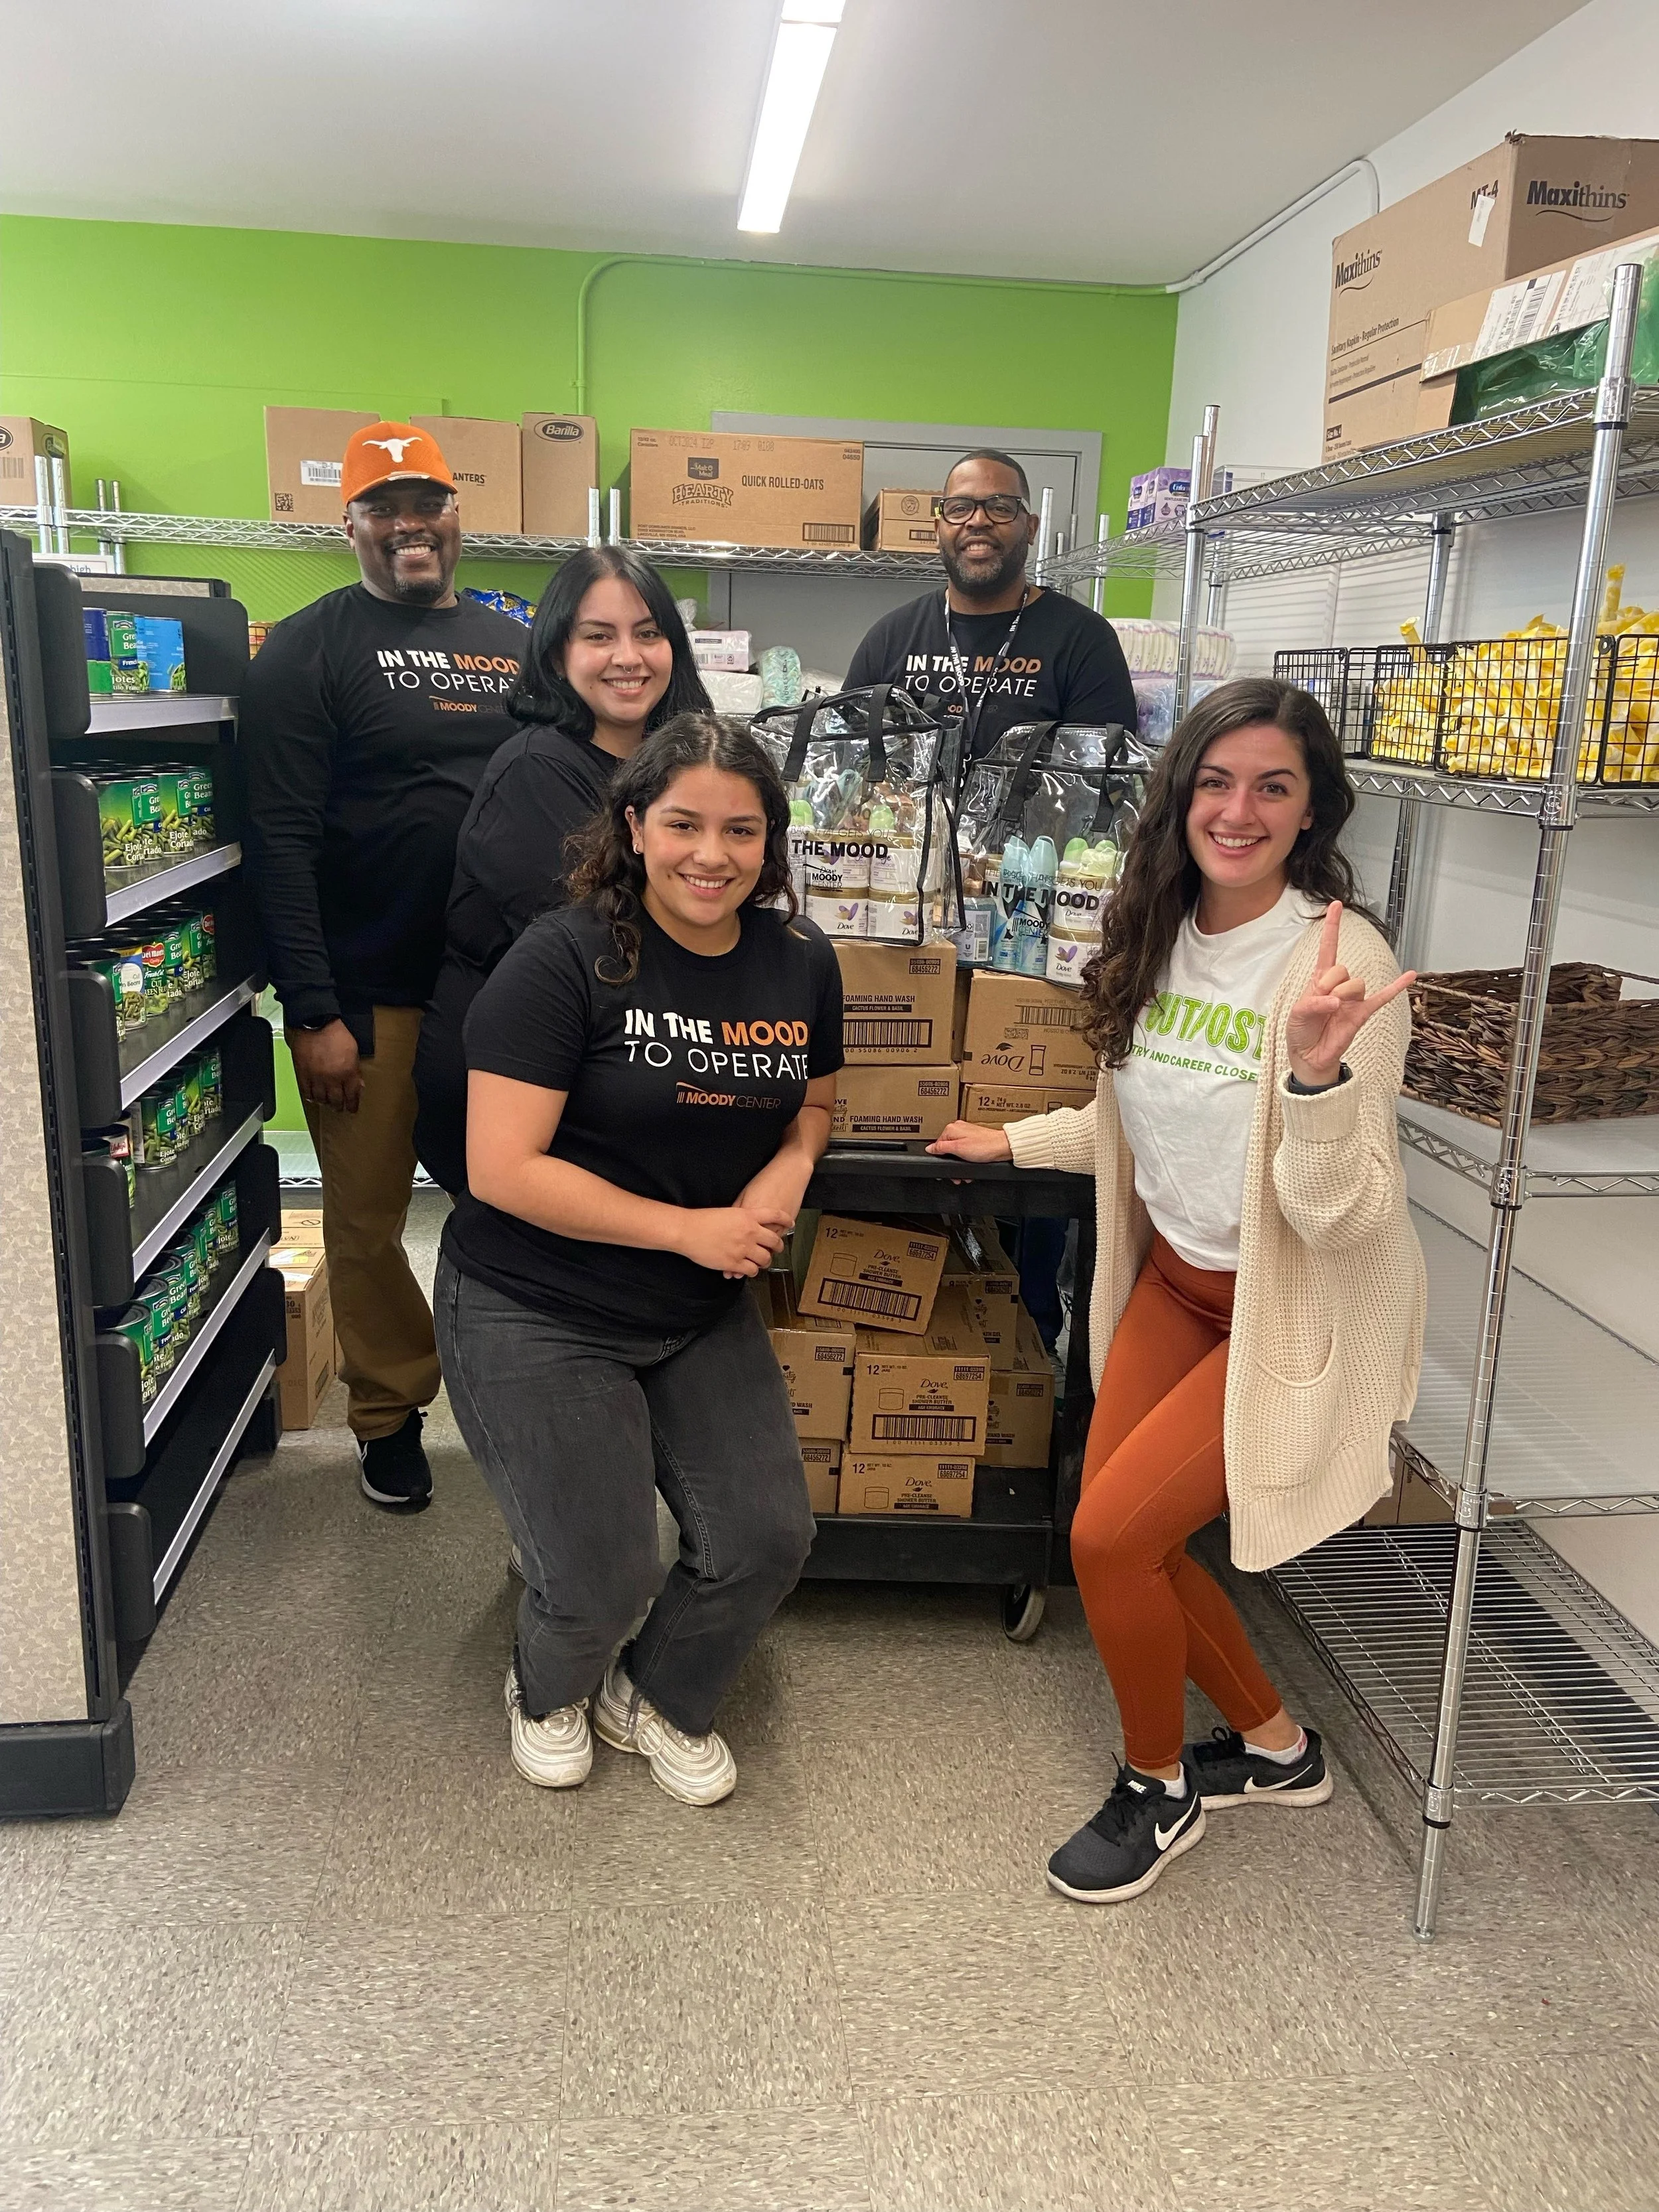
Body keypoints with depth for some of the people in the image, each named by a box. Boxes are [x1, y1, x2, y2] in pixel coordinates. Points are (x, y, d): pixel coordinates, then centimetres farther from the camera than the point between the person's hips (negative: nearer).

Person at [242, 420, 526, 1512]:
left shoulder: (513, 645, 11)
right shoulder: (309, 650, -3)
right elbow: (280, 841, -9)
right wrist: (314, 1013, -15)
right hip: (367, 995, -3)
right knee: (369, 1222, 7)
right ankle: (390, 1413, 27)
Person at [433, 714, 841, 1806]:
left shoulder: (801, 961, -2)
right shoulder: (566, 960, -19)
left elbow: (814, 1097, 16)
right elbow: (502, 1169, -22)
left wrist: (787, 1172, -8)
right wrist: (687, 1227, -21)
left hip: (704, 1309, 6)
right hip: (538, 1312, -5)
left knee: (768, 1538, 3)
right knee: (602, 1576, -4)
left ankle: (656, 1699, 35)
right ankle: (548, 1691, 35)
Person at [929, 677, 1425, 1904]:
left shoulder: (1343, 962, -23)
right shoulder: (1161, 938, -2)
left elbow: (1345, 1216, -28)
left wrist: (1316, 1069, -43)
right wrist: (1017, 1140, 22)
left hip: (1298, 1310, -7)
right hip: (1176, 1280, 7)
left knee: (1111, 1534, -9)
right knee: (1120, 1534, 8)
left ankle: (1160, 1788, 21)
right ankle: (1276, 1745, 34)